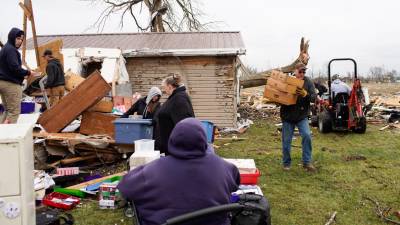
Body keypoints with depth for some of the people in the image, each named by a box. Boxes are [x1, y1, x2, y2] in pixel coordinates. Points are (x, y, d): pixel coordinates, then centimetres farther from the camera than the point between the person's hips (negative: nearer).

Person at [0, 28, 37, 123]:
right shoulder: (11, 49, -12)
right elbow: (15, 67, -21)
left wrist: (22, 75, 10)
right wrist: (28, 72, -8)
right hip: (11, 83, -10)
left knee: (8, 111, 15)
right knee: (14, 111, -8)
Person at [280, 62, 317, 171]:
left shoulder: (308, 82, -1)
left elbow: (314, 97, -9)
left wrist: (305, 94, -28)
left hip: (302, 116, 0)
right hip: (288, 116, 0)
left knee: (307, 135, -17)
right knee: (286, 140, 7)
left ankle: (307, 162, -2)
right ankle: (286, 163, 24)